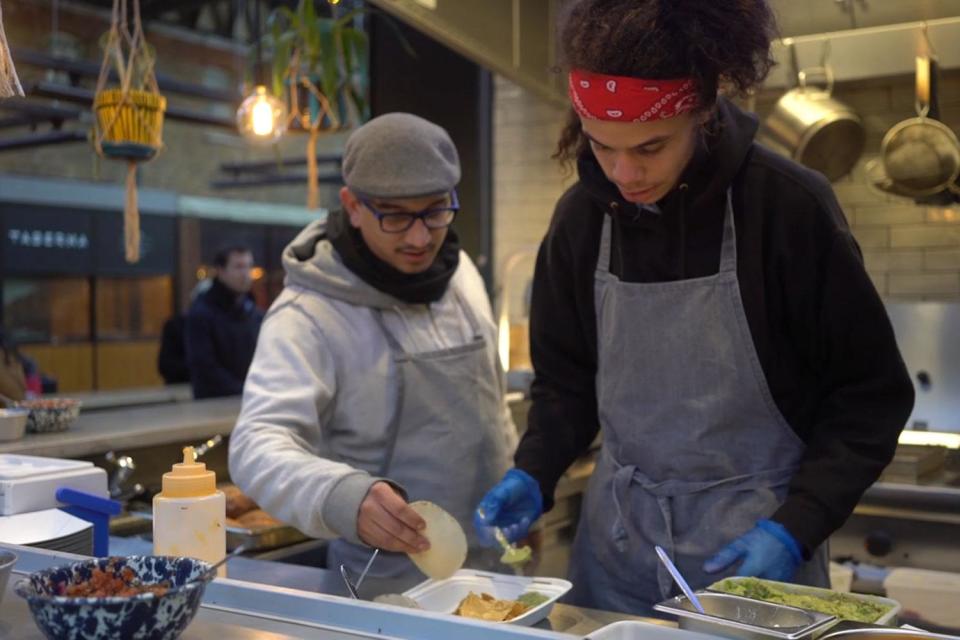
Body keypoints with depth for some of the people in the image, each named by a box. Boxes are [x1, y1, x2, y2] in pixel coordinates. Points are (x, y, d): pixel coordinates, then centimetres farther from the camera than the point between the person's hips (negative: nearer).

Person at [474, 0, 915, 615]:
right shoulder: (582, 216, -3)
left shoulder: (789, 206, -14)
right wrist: (534, 474, -7)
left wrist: (796, 526, -16)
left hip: (756, 542, -3)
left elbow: (872, 396, -8)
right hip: (618, 539, 4)